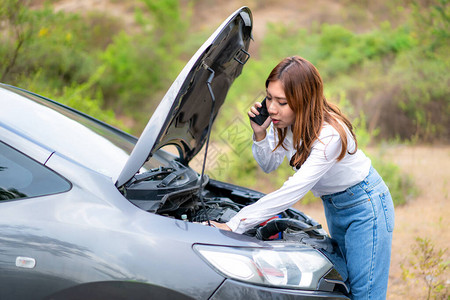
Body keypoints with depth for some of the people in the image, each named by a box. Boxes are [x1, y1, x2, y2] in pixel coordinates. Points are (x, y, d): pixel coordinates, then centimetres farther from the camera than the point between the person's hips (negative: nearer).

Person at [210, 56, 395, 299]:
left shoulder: (329, 135, -34)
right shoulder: (284, 121, -12)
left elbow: (291, 193, -38)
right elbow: (269, 165, 3)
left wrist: (234, 225, -38)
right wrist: (260, 134, -19)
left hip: (365, 206, -8)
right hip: (333, 205, 8)